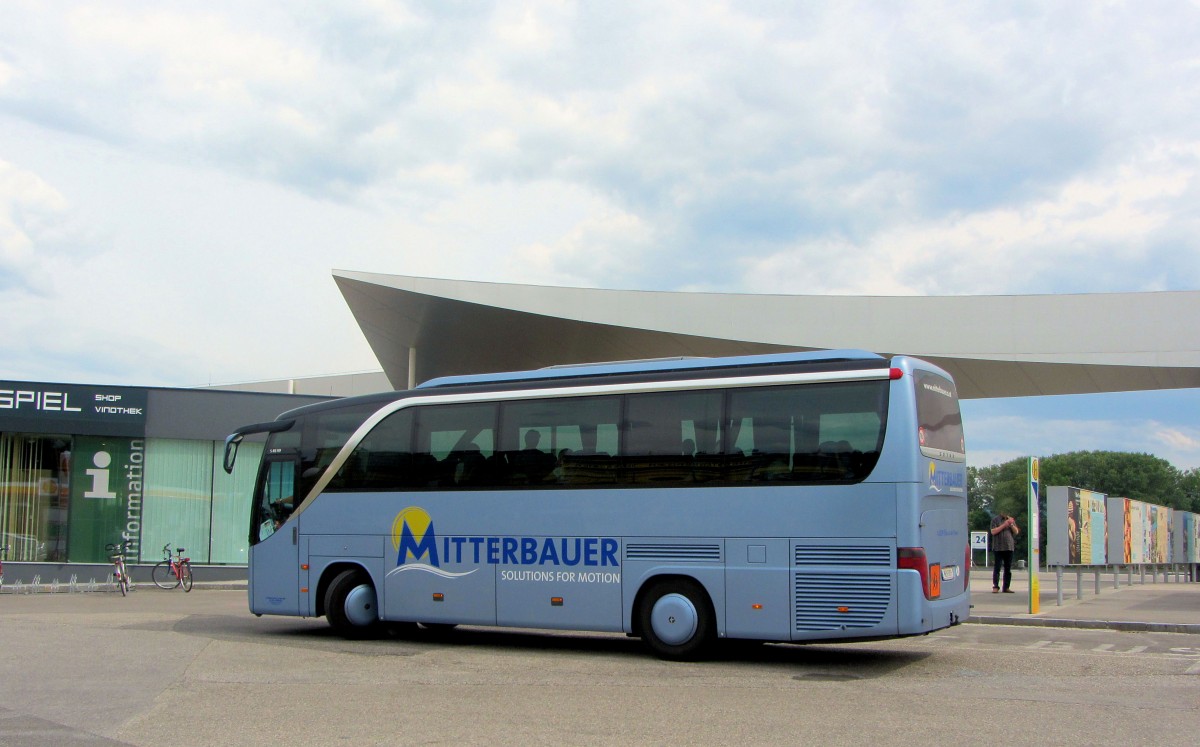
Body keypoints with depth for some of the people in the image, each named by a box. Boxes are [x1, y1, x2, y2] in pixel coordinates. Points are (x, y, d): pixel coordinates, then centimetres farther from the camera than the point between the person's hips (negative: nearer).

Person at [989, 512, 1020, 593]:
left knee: (1008, 568, 6)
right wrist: (1004, 525, -13)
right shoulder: (995, 519, 1)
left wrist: (1012, 524, -7)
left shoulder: (1011, 519, 14)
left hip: (1009, 547, 4)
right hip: (998, 548, -4)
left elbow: (1016, 532, 10)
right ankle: (995, 587, -5)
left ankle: (1006, 587, 10)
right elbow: (993, 532, -9)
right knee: (997, 567, -5)